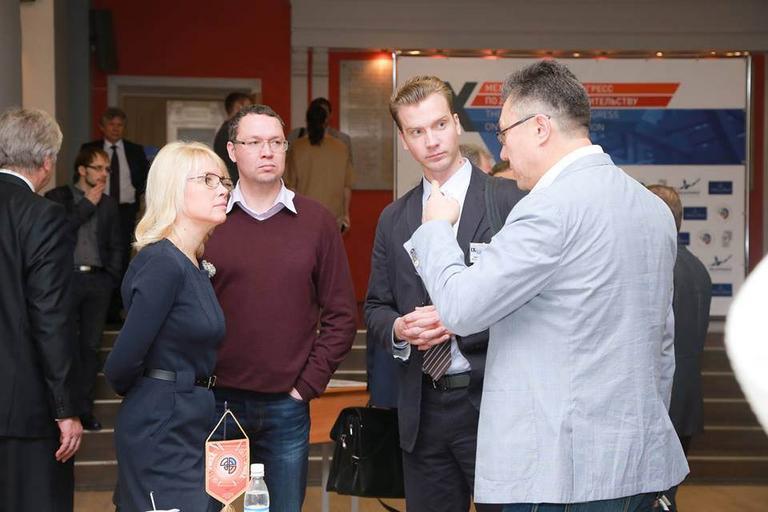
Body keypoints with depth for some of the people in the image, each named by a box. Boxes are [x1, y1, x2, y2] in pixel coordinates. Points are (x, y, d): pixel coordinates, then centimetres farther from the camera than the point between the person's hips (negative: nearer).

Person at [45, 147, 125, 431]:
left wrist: (113, 277, 4)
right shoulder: (58, 197, 5)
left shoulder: (109, 204, 16)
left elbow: (116, 246, 16)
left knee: (91, 346, 4)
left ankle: (84, 408, 9)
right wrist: (87, 204, -6)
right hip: (67, 278, -4)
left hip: (98, 280, 4)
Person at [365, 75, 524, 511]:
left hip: (492, 404, -5)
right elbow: (376, 308, 15)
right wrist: (398, 329, -7)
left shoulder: (510, 202, -6)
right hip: (422, 408, 5)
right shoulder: (394, 219, 11)